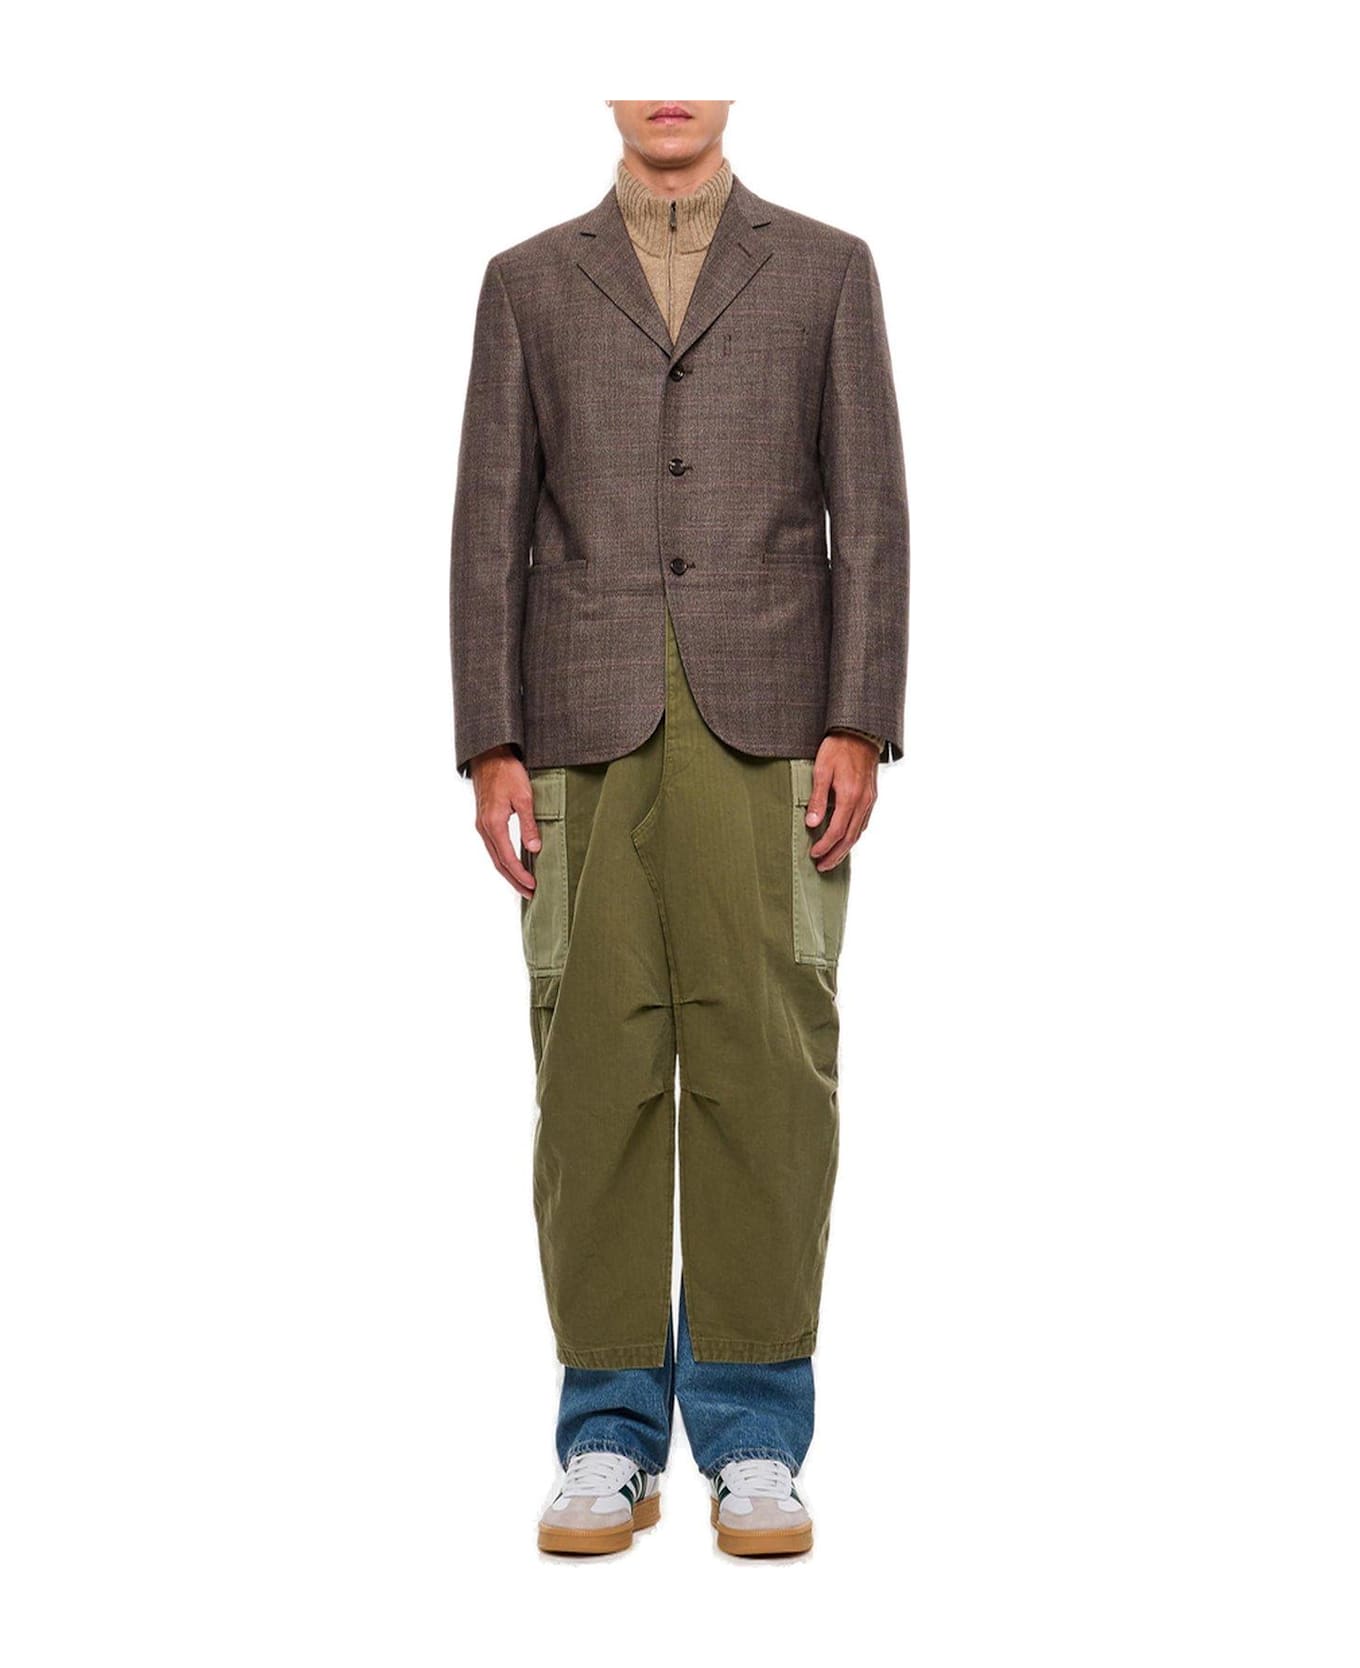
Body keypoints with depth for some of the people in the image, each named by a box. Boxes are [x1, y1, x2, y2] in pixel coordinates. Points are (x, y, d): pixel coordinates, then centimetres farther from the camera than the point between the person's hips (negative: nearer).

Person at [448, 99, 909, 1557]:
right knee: (595, 1068, 0)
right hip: (586, 732, 1)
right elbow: (491, 524, 8)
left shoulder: (825, 270, 12)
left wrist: (859, 727, -6)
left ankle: (753, 1440, 7)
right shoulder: (529, 282, 14)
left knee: (763, 1066, -3)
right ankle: (610, 1435, 10)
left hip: (769, 726, -1)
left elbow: (868, 509, 5)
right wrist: (491, 748, -1)